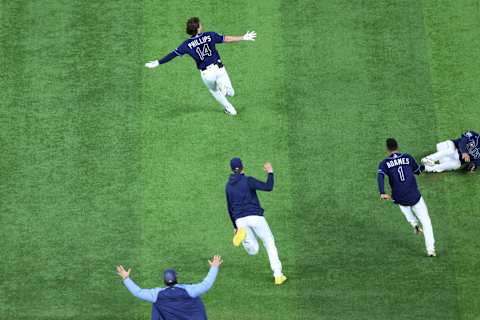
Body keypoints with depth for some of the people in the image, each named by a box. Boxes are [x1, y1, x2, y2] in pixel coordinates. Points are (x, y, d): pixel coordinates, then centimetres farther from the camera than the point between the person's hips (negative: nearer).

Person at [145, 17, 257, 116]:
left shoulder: (187, 44, -4)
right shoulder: (209, 36, -5)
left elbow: (173, 54, -3)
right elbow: (226, 39, -3)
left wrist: (158, 63, 4)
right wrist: (243, 38, 6)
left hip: (206, 74, 1)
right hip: (219, 69, -1)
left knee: (214, 91, 30)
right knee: (231, 93, 19)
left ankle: (230, 109, 29)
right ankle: (224, 87, -4)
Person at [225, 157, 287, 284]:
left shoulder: (228, 186, 12)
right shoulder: (248, 180, -4)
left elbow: (230, 209, 17)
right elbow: (268, 187, -13)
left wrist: (235, 227, 26)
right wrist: (270, 173, 3)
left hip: (240, 220, 3)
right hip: (255, 217, -3)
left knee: (253, 251, 9)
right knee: (270, 245, 13)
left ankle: (241, 232, -21)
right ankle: (278, 275, 5)